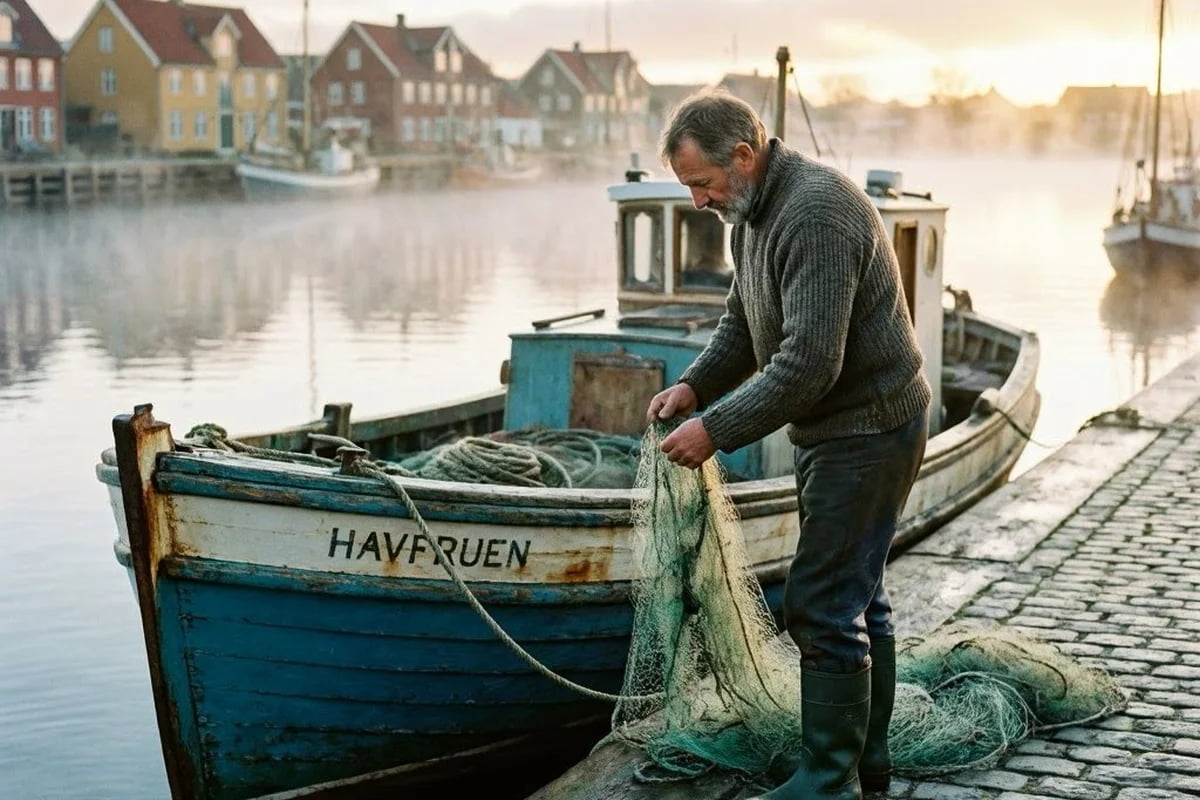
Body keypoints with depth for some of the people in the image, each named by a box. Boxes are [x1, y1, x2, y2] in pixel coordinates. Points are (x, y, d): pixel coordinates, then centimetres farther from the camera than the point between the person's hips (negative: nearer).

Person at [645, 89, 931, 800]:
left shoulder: (818, 213, -25)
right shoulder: (754, 213, 9)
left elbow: (809, 363, -30)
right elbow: (743, 325, 19)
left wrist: (717, 430, -25)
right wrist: (694, 387, 2)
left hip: (866, 431, -11)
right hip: (836, 429, 11)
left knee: (824, 606, -8)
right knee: (859, 596, 17)